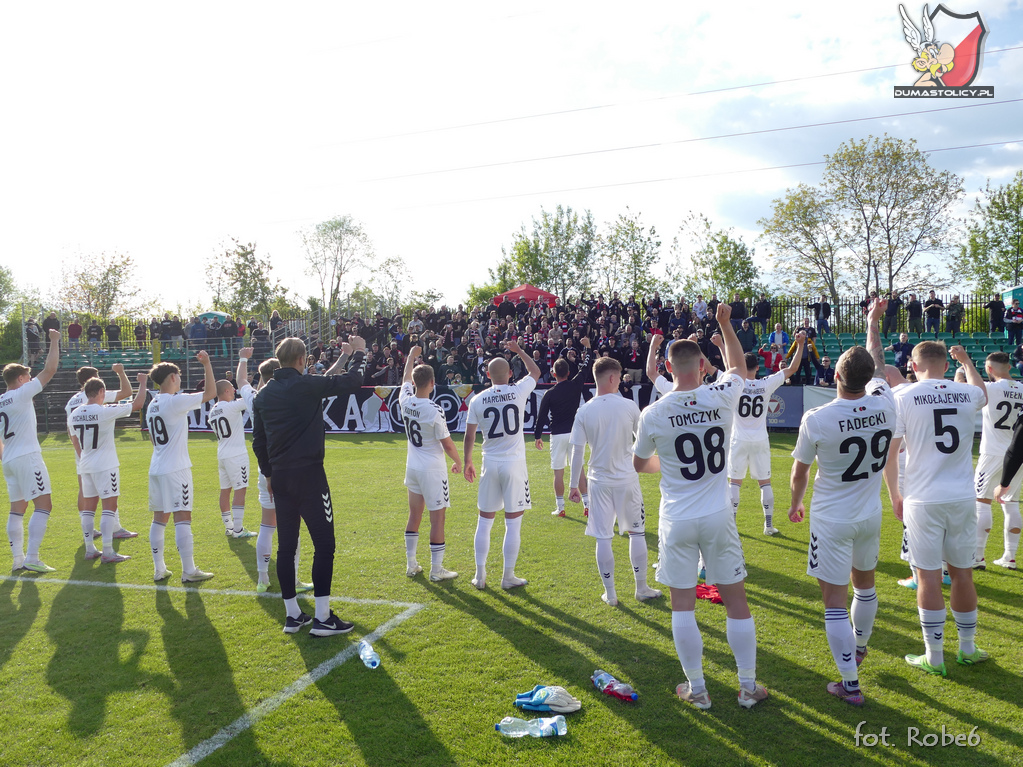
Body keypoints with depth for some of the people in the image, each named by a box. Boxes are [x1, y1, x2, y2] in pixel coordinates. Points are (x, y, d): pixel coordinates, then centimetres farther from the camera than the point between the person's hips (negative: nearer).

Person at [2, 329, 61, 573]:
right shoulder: (21, 394, -8)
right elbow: (49, 370, -12)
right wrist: (55, 342, -5)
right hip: (27, 458, -8)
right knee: (43, 505, -7)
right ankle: (32, 559, -12)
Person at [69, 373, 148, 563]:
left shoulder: (74, 414, 4)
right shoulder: (105, 411, -16)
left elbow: (74, 440, 16)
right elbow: (137, 404, -13)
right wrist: (143, 383, 0)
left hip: (85, 466, 7)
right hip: (105, 466, -7)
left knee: (88, 507, 13)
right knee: (109, 507, -3)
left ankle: (90, 549, 19)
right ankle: (107, 553, -4)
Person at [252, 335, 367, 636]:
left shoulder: (263, 395, 9)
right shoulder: (308, 385, -11)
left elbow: (258, 442, 14)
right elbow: (352, 381, -7)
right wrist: (359, 353, 10)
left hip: (280, 477, 7)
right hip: (309, 475, -7)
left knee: (286, 546, 11)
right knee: (323, 545, 0)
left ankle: (292, 615, 18)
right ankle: (323, 617, 1)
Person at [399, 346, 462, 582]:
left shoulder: (405, 401, -4)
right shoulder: (434, 410, -21)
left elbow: (406, 379, 18)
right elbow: (447, 444, -13)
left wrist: (412, 356, 32)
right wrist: (458, 461, 4)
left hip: (412, 467, 7)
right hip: (432, 469, -7)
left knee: (414, 515, 17)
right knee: (437, 518, 2)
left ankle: (411, 564, 24)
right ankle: (436, 569, 7)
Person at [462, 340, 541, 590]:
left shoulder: (478, 400, -2)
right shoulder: (519, 391, -5)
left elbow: (469, 436, 3)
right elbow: (535, 372, 16)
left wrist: (466, 462, 17)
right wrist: (519, 351, 28)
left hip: (490, 465, 2)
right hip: (514, 465, -2)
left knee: (484, 521, 13)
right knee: (513, 522, 5)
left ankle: (480, 575, 18)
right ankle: (508, 577, 11)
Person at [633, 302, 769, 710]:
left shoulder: (653, 414, -9)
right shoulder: (721, 397, -8)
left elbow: (639, 463, 9)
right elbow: (736, 365, 17)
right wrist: (725, 323, 26)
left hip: (676, 522, -1)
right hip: (717, 518, 1)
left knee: (682, 604, 9)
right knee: (735, 600, 12)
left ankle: (697, 689, 18)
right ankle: (748, 686, 23)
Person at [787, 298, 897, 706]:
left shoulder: (816, 419, -22)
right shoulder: (884, 405, -12)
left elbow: (799, 472, -7)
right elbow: (878, 366, 11)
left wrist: (795, 504, 13)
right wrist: (872, 324, 27)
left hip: (831, 520, -5)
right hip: (870, 516, 5)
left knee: (835, 601, 3)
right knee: (865, 583, 26)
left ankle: (850, 684, 8)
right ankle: (859, 646, 50)